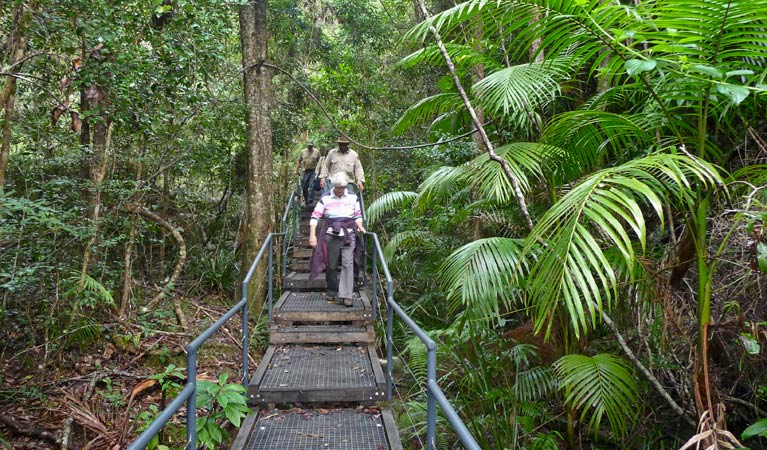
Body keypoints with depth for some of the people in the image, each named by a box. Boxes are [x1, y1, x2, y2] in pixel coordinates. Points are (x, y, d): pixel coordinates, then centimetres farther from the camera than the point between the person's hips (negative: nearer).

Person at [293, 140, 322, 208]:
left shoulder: (317, 152, 5)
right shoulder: (303, 152, 9)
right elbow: (299, 161, 12)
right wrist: (296, 170, 8)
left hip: (313, 171, -2)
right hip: (305, 171, 2)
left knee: (311, 187, -9)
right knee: (304, 187, 5)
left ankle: (310, 202, -6)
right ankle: (306, 200, 20)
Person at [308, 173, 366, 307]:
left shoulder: (352, 198, 8)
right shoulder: (325, 199, 2)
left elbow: (357, 215, 17)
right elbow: (315, 217, -1)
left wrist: (359, 225, -3)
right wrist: (312, 235, -10)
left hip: (348, 236, 0)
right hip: (331, 236, 0)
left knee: (348, 264, -12)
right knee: (331, 266, 6)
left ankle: (346, 296, -13)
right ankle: (332, 292, 24)